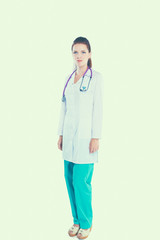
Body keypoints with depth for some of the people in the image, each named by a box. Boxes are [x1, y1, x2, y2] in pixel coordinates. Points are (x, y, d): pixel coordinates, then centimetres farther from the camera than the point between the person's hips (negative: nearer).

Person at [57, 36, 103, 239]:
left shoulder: (96, 77, -3)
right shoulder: (69, 78, 13)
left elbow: (98, 108, -8)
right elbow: (64, 107, 14)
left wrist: (96, 137, -13)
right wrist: (61, 134, 11)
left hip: (86, 134, -6)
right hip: (69, 134, 6)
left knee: (81, 181, -5)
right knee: (70, 179, 9)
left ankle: (86, 223, 14)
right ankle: (77, 220, 24)